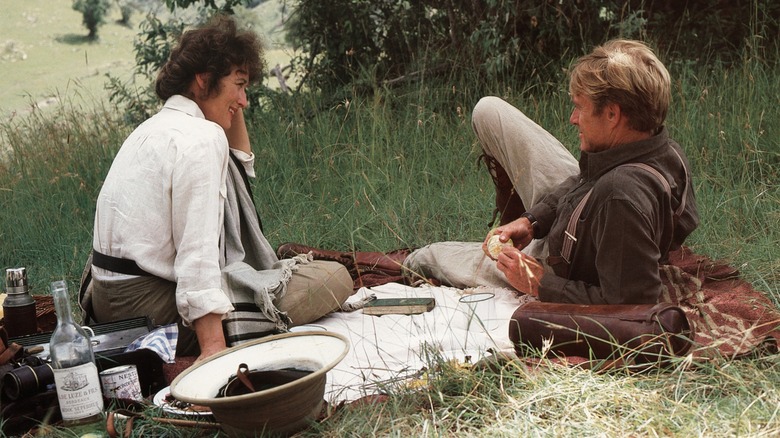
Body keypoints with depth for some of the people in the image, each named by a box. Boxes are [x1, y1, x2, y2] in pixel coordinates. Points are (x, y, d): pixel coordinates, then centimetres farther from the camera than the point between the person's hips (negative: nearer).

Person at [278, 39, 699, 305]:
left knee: (431, 255, 15)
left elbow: (628, 302, -39)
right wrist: (531, 220, -12)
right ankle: (514, 211, 37)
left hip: (556, 271, -7)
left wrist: (539, 285, -28)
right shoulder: (653, 144, -18)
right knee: (488, 112, 5)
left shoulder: (625, 197, -45)